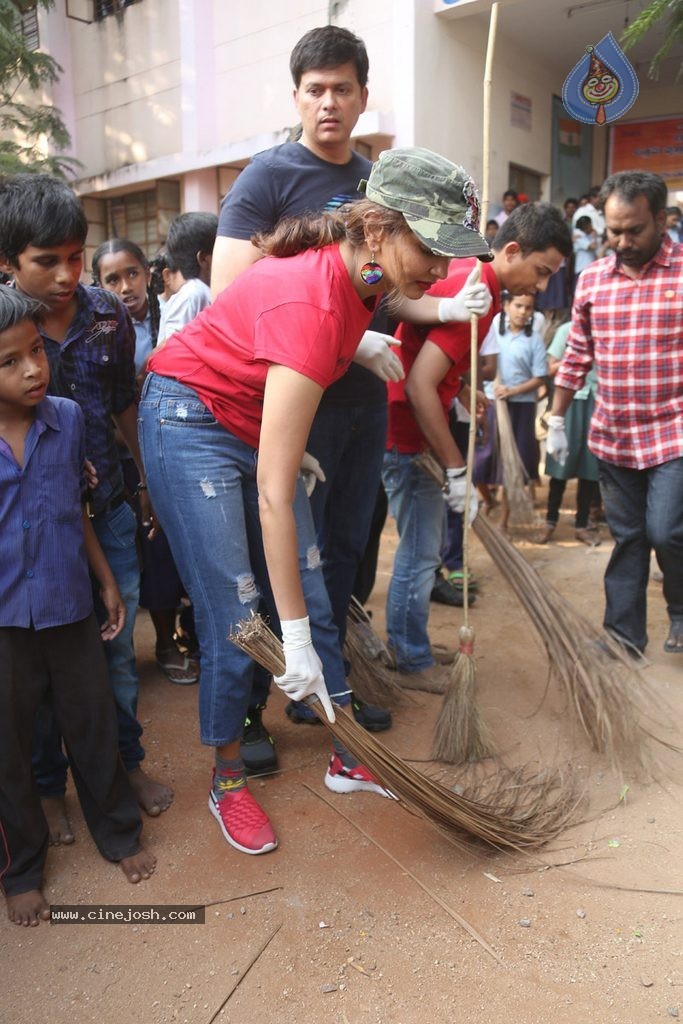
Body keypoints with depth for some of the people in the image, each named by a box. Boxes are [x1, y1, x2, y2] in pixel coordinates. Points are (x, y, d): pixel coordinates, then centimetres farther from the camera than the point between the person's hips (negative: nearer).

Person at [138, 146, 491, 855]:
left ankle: (348, 759, 21)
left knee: (311, 599, 6)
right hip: (191, 419, -7)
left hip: (258, 422, 8)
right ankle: (227, 779, 18)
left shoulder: (359, 277, -10)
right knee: (236, 616, -5)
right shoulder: (312, 304, -34)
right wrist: (294, 640, -31)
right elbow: (273, 494, -34)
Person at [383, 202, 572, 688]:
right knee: (420, 553, 1)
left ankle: (410, 647, 30)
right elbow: (420, 386, -28)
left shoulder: (466, 273, 7)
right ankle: (413, 663, 16)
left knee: (420, 549, 17)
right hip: (410, 438, -10)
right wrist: (456, 468, -23)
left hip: (412, 429, 10)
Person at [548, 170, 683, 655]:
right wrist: (556, 420, 12)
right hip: (612, 437, 4)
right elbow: (577, 356, 12)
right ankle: (624, 634, 24)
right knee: (627, 538, 11)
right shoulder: (592, 279, 6)